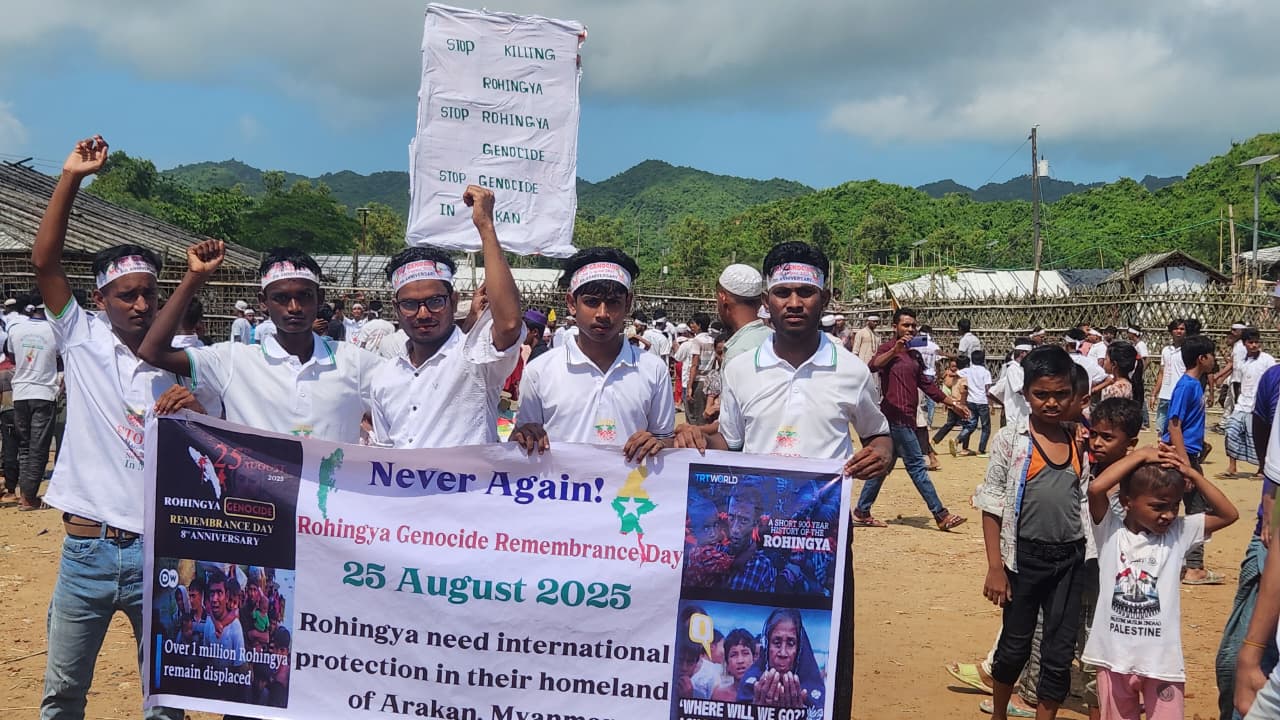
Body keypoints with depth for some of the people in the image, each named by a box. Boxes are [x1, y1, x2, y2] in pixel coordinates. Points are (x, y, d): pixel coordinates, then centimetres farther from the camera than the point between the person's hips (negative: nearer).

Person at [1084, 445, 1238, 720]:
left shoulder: (1178, 532, 1)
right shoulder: (1110, 530, -7)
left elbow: (1229, 514, -1)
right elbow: (1096, 488, -23)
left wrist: (1192, 474, -6)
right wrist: (1141, 455, -15)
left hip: (1161, 659, 1)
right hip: (1115, 657, -1)